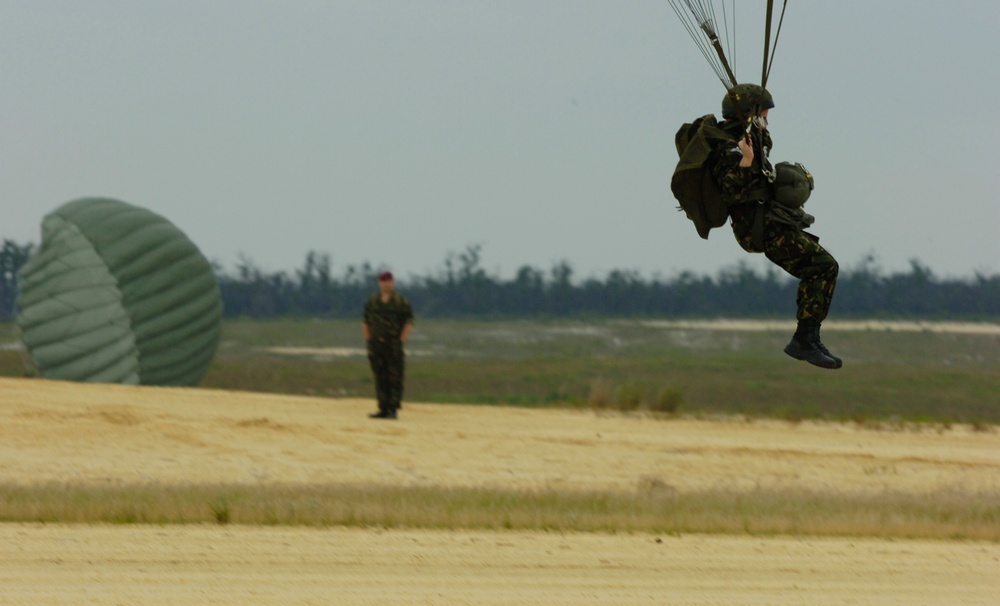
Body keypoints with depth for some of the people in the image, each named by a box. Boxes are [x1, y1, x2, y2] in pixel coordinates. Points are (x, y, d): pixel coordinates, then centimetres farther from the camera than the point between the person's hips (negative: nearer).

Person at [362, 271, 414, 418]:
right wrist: (368, 340, 7)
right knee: (380, 378, 4)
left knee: (395, 378, -5)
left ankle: (393, 410, -5)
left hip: (393, 344, -4)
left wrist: (401, 341, -7)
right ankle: (383, 409, 7)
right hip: (376, 344, 4)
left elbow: (409, 322, -1)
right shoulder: (372, 301, 11)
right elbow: (365, 321, 16)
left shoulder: (401, 301, -1)